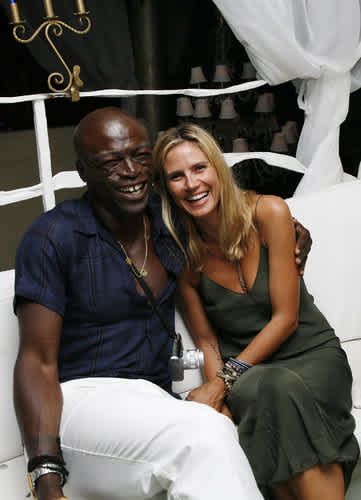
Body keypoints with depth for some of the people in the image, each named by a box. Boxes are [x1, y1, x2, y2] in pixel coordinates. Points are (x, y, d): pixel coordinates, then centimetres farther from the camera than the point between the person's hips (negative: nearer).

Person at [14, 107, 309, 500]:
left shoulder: (168, 217, 8)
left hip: (155, 400, 5)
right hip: (82, 397, -4)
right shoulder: (53, 237, -6)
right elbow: (37, 360, -10)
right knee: (205, 434, -32)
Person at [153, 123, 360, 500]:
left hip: (310, 354, -1)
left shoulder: (268, 213, -11)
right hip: (244, 373, 1)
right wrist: (219, 391, -17)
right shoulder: (181, 252, -3)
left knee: (279, 389, -36)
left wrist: (228, 378, -16)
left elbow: (285, 318, -11)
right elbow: (206, 340, 3)